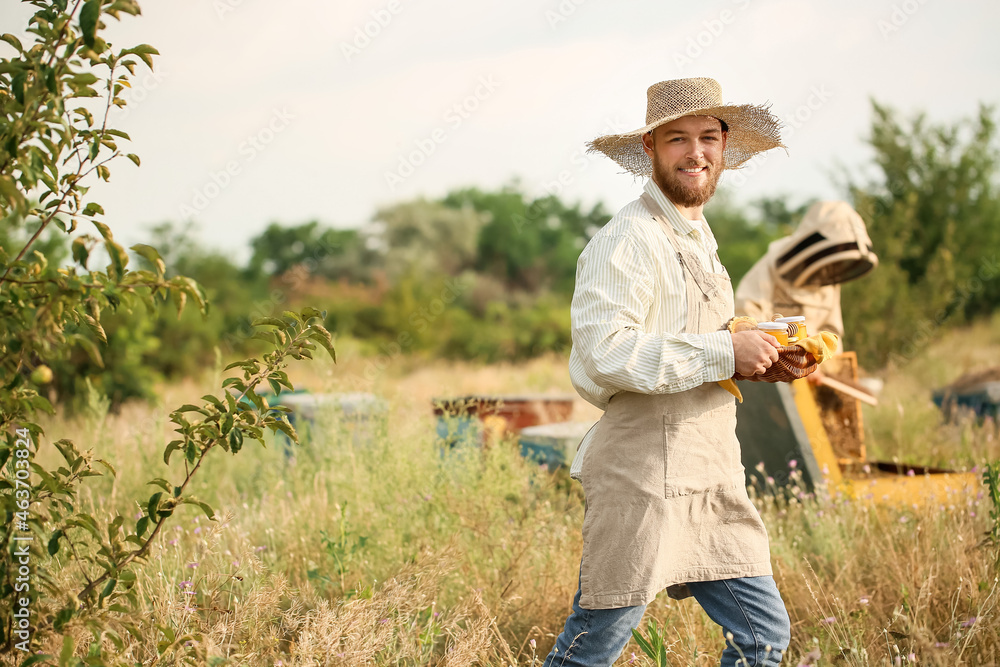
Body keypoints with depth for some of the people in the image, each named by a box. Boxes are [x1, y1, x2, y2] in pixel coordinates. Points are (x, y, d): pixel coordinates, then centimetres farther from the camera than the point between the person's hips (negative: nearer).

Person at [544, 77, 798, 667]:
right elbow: (606, 353, -22)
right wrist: (724, 352, -19)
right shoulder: (627, 239, -11)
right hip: (644, 469, -9)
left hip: (711, 477, 9)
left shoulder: (699, 239, 20)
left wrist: (761, 360, 9)